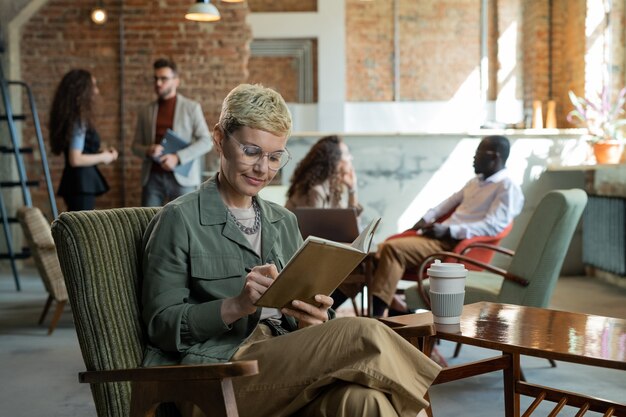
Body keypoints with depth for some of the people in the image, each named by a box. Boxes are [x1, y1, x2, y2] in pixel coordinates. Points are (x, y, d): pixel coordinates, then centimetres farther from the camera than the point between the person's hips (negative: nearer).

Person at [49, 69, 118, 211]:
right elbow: (75, 159, -22)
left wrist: (100, 152, 8)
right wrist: (102, 157, -10)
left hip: (81, 182, 10)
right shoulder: (79, 121, -16)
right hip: (81, 183, -10)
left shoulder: (76, 119, 12)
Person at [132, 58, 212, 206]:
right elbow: (136, 145, 15)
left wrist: (178, 157, -15)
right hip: (153, 177, 3)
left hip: (182, 177, -3)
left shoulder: (192, 108, 3)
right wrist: (148, 151, -9)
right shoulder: (145, 111, 12)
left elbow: (206, 141, -4)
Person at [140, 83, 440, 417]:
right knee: (363, 336, -28)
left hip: (289, 369, 5)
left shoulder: (284, 221, 22)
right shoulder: (178, 219, 3)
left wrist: (313, 317, -4)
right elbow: (162, 325, -2)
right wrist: (237, 306, -18)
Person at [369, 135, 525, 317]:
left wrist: (448, 230, -22)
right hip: (443, 235, 10)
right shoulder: (477, 181, 21)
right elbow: (451, 201, 30)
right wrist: (427, 218, 13)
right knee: (385, 247, 0)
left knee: (393, 248, -24)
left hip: (459, 244, -10)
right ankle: (397, 307, -4)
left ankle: (375, 315, -24)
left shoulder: (507, 187, -7)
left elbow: (492, 226, -19)